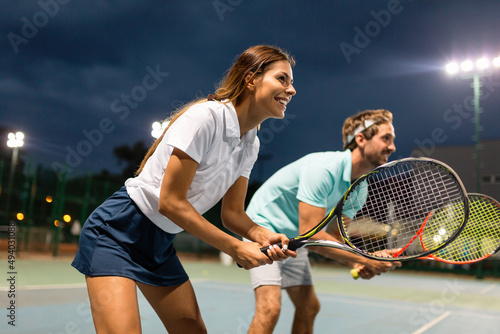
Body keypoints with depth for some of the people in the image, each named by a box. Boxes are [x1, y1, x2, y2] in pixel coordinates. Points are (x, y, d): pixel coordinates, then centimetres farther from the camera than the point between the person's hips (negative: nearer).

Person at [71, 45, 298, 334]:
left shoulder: (251, 144, 2)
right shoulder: (205, 116, -23)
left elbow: (232, 213, 5)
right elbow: (170, 202, -24)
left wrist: (263, 235, -16)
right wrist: (235, 247, -19)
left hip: (161, 244, 8)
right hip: (118, 232, -8)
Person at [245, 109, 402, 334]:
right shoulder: (323, 168, -29)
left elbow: (334, 236, 7)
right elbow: (310, 234, -32)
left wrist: (356, 264, -13)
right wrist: (367, 259, -29)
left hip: (293, 240, 9)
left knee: (309, 307, 10)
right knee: (270, 307, -21)